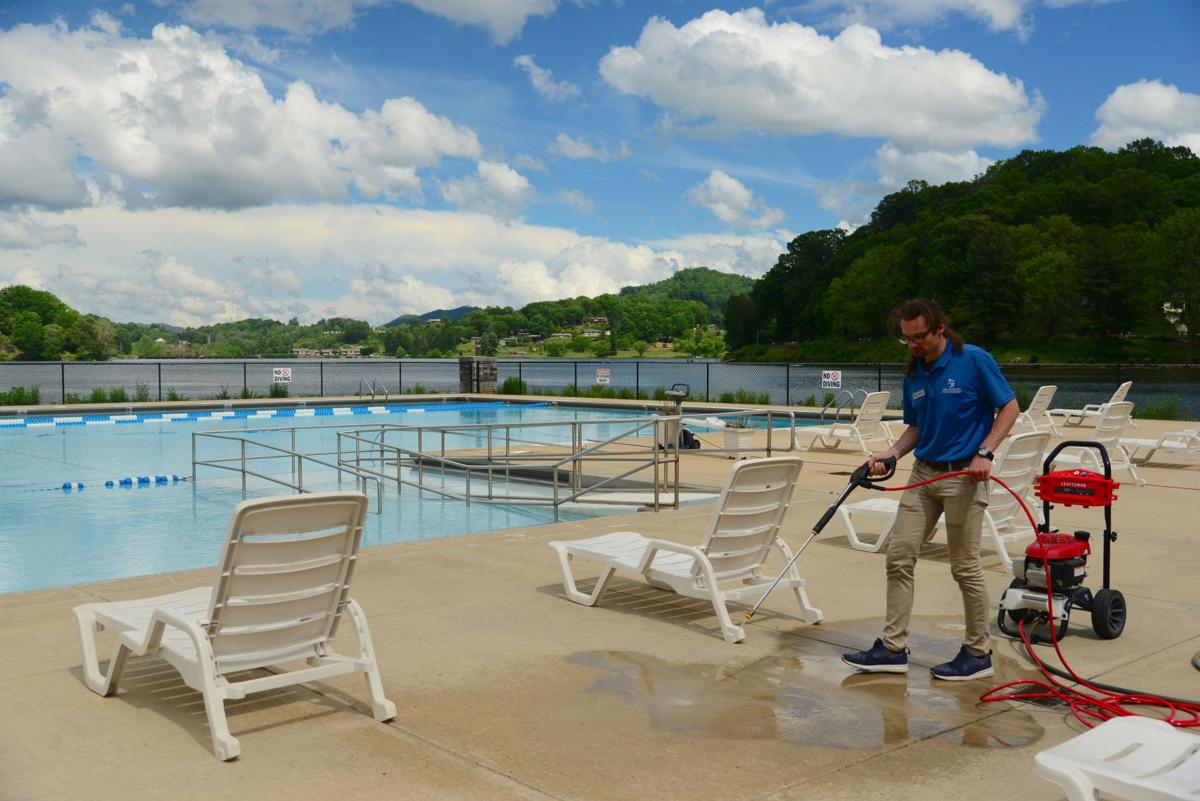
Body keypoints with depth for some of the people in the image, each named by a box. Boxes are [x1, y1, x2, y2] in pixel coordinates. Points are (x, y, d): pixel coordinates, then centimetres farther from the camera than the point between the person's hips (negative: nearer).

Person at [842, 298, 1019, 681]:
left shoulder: (975, 361, -10)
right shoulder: (913, 376, 8)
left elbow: (1009, 408, -7)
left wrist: (985, 453, -18)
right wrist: (891, 454, -1)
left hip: (964, 476, -6)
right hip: (923, 473, 7)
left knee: (965, 568, 1)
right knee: (899, 556, 1)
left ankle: (978, 653, 16)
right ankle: (893, 647, 8)